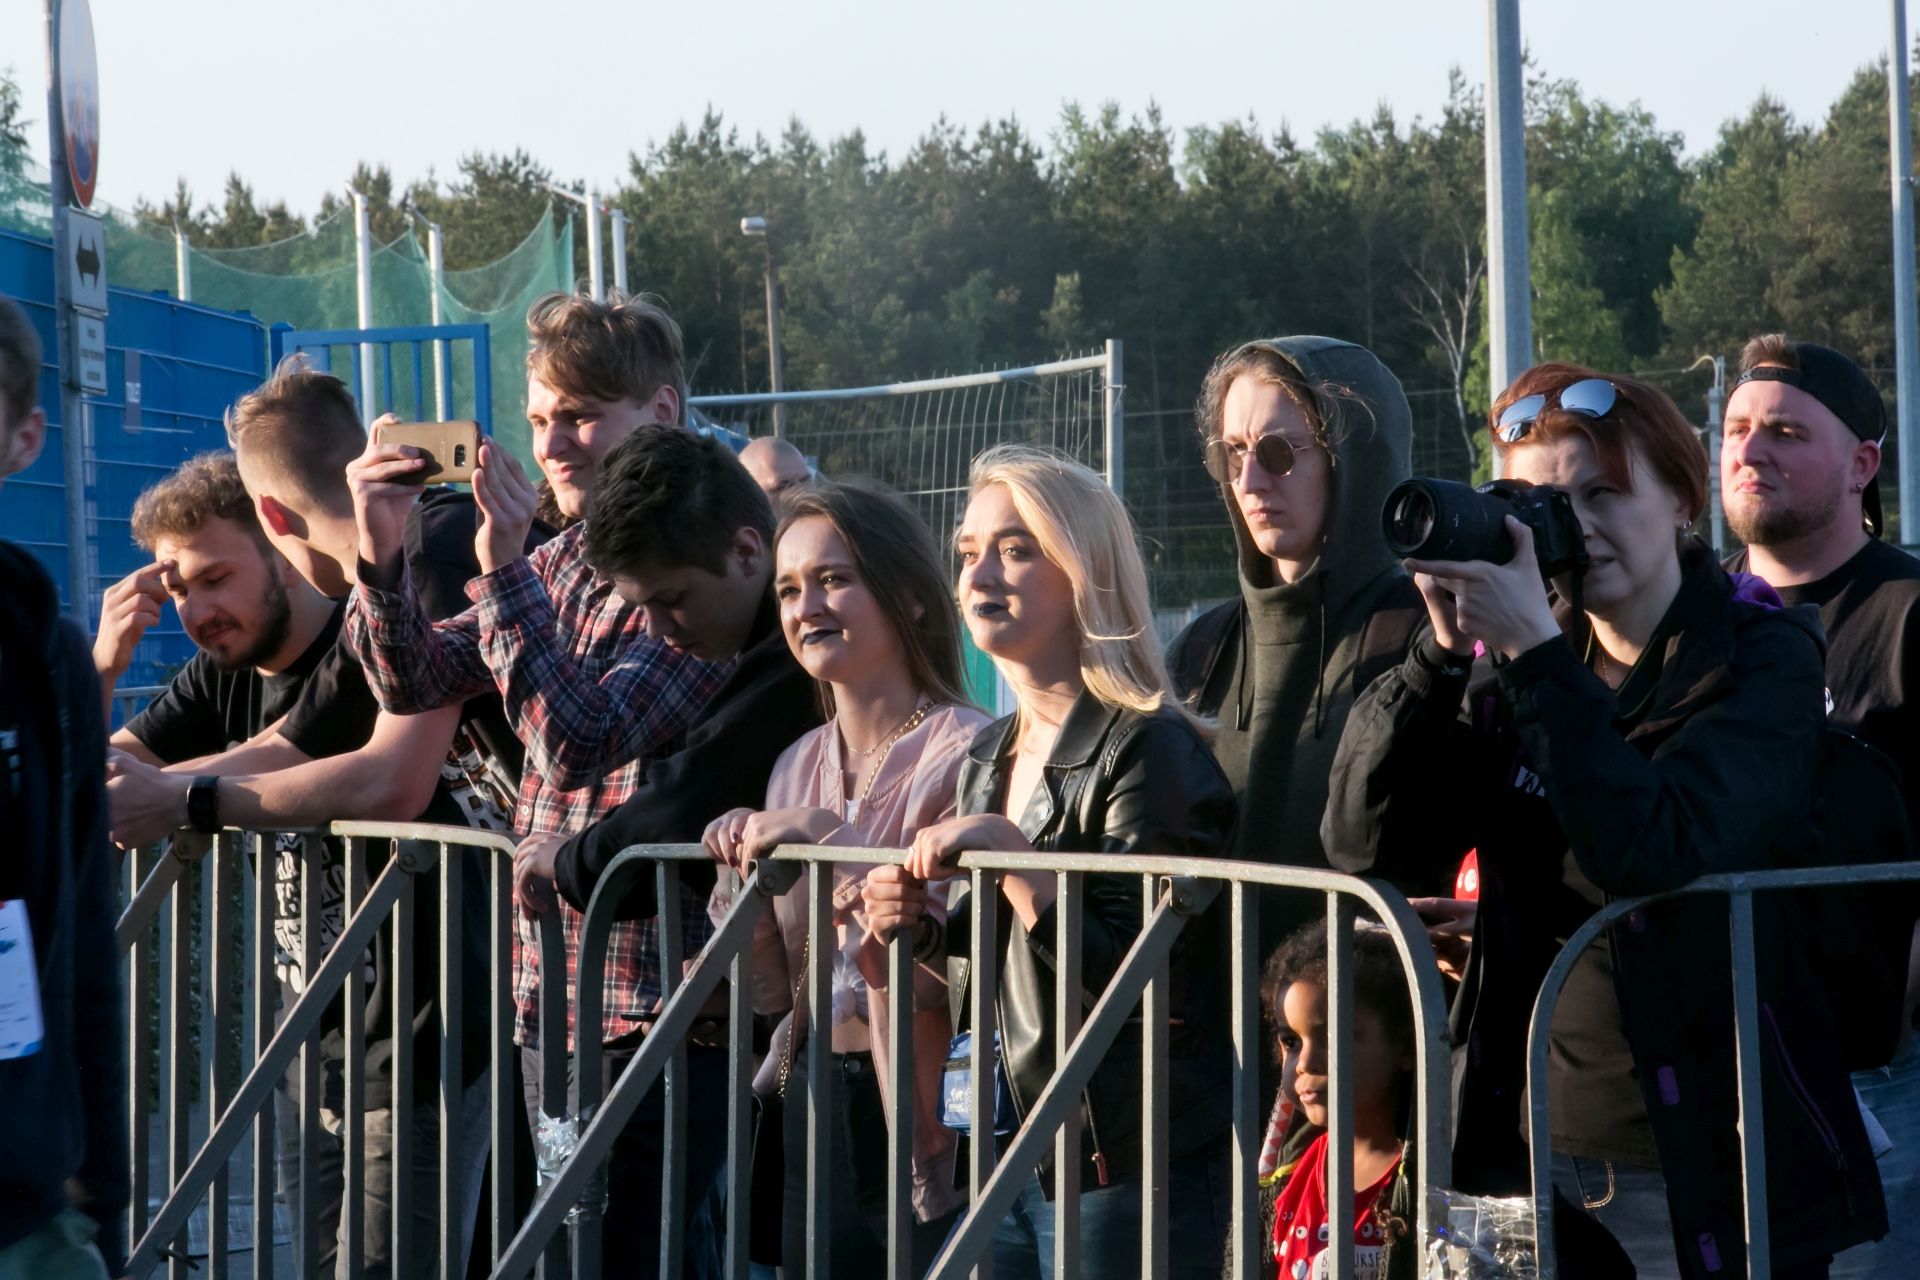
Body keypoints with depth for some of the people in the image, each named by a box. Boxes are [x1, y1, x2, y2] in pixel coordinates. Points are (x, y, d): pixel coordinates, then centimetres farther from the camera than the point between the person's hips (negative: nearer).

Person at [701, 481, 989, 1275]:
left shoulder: (969, 754, -11)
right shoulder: (797, 768, 10)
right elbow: (768, 988, 11)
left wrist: (834, 842, -23)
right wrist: (741, 874, -6)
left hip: (931, 1120, -6)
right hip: (817, 1109, 7)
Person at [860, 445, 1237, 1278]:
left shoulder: (1149, 748, -12)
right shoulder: (988, 758, 11)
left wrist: (1008, 857, -22)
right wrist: (925, 925, 2)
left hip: (1123, 1169, -8)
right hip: (1004, 1153, 8)